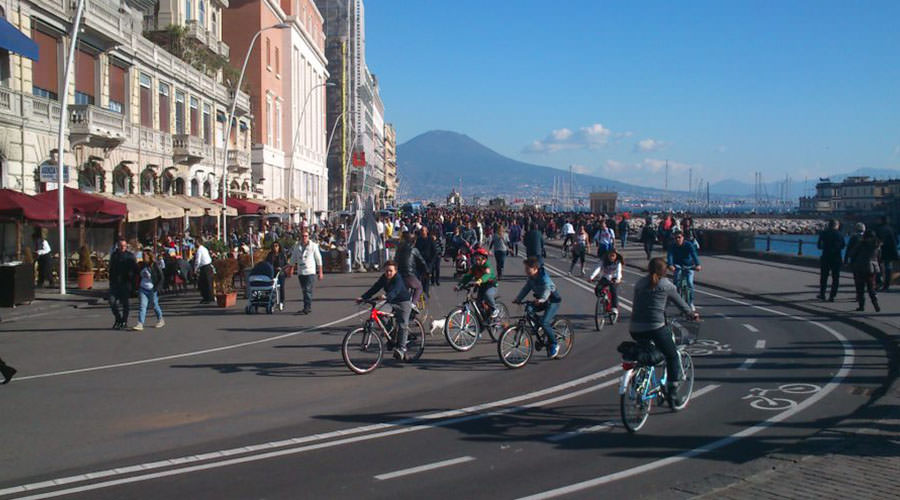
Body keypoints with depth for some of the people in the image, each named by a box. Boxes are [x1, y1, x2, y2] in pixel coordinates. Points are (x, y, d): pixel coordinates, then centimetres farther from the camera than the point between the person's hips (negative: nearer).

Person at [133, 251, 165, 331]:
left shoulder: (155, 266, -10)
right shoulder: (142, 265, 8)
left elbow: (161, 278, -8)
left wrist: (156, 287, -15)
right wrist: (138, 287, 14)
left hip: (152, 290, -4)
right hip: (143, 289, 4)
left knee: (155, 305, 10)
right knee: (142, 306, -7)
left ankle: (160, 320, 33)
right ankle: (140, 324, -14)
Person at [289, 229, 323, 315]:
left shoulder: (313, 246, 1)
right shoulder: (297, 246, 10)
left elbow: (318, 259, 3)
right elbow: (293, 259, 18)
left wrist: (320, 272, 2)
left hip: (310, 271, -4)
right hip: (300, 272, 4)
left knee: (308, 290, -12)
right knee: (304, 290, 8)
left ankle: (306, 308, -14)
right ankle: (308, 308, 16)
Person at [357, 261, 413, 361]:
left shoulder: (399, 279, -23)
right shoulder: (383, 278, -3)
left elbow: (395, 291, -41)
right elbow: (374, 289, -9)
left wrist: (386, 297, -61)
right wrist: (363, 297, -23)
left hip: (404, 302, -7)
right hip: (392, 303, 7)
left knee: (403, 325, -16)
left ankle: (401, 349, -17)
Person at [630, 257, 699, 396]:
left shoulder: (639, 283, 15)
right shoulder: (667, 285, 5)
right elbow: (680, 302, 19)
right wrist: (692, 314, 38)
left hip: (635, 329, 4)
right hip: (655, 327, -4)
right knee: (672, 356, 16)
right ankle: (673, 384, 12)